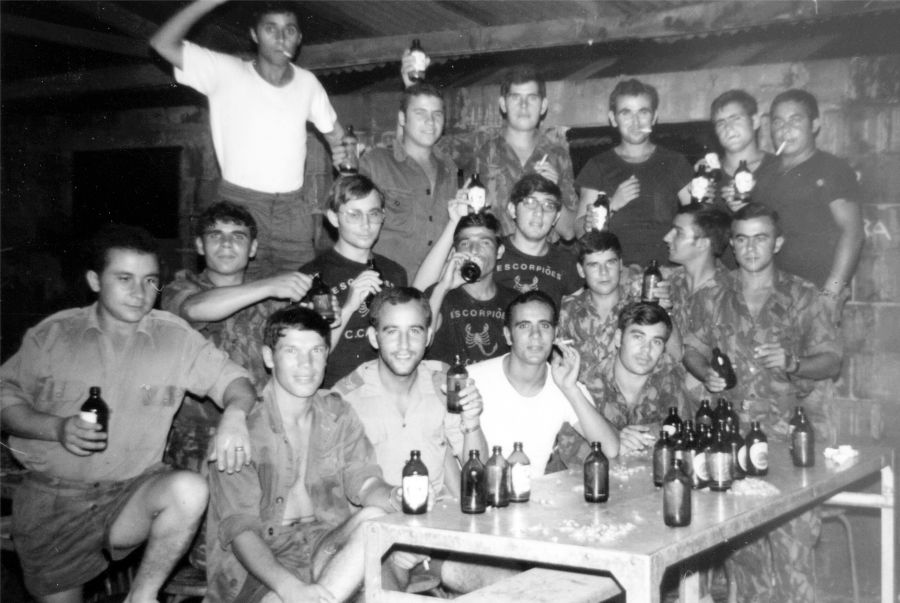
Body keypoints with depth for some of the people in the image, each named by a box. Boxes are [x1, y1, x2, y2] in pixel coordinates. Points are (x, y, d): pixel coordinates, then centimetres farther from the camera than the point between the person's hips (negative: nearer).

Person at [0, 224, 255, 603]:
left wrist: (233, 415, -24)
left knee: (190, 490, -30)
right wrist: (56, 428, -14)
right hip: (51, 497, 1)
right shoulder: (54, 334, 0)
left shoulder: (174, 337, -1)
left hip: (133, 492, -1)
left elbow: (233, 380, -2)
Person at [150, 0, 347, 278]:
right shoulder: (227, 72, -3)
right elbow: (163, 43, -11)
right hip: (240, 203, -3)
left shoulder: (307, 82, 8)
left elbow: (333, 130, 22)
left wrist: (343, 150, 0)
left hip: (293, 207, 3)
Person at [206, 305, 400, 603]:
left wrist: (390, 496, -30)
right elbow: (239, 526, -14)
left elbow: (362, 478, -4)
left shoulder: (339, 414, 9)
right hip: (261, 560, -5)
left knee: (375, 519, -27)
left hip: (329, 547, 5)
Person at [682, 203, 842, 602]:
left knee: (791, 536, -12)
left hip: (790, 434, -2)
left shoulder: (801, 296, 3)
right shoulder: (715, 299, 10)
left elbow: (832, 360, 2)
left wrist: (792, 363, -17)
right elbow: (692, 349, 19)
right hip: (733, 432, 2)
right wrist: (706, 374, -2)